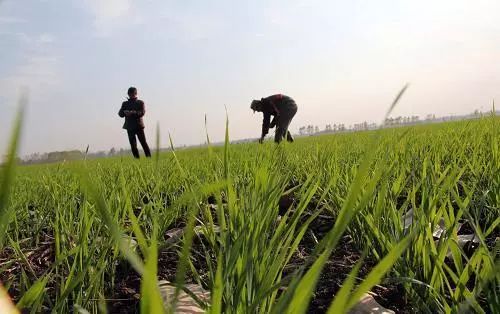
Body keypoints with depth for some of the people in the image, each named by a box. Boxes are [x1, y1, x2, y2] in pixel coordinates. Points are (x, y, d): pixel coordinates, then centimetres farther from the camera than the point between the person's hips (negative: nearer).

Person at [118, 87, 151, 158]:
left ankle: (149, 157, 2)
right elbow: (120, 113, 8)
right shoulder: (125, 103, 14)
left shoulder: (140, 103, 4)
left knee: (143, 143, -2)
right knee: (133, 144, 2)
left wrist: (132, 113, -25)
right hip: (129, 126, 3)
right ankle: (137, 158, 6)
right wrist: (125, 113, -15)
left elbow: (142, 112, -10)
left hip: (139, 125, -3)